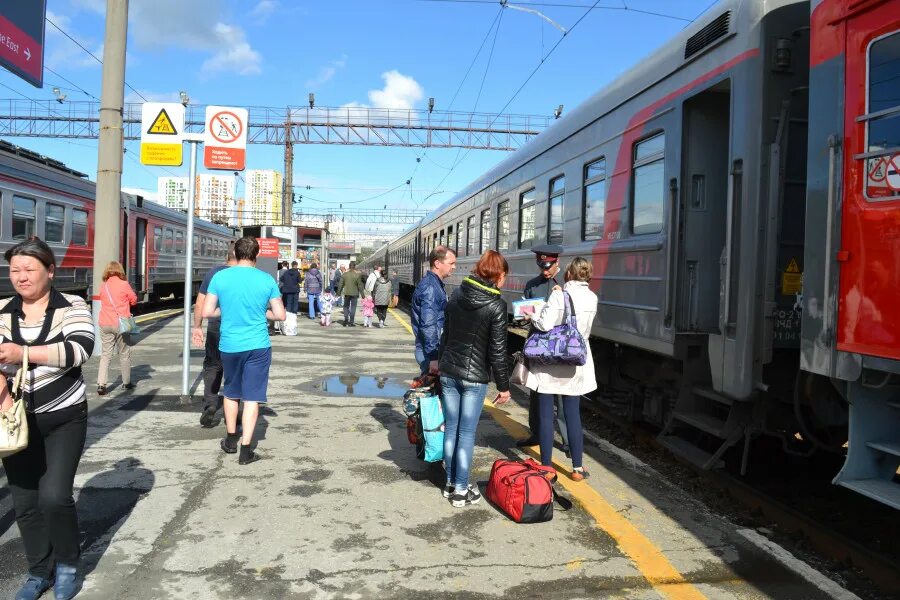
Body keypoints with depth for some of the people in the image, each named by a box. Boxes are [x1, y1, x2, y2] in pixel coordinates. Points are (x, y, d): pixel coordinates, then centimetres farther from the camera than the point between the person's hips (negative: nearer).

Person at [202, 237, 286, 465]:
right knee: (252, 397, 4)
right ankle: (245, 450, 3)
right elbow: (280, 315, -3)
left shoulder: (220, 277, -5)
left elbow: (207, 312, -4)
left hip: (229, 345, 2)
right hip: (258, 345, -1)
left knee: (231, 393, 21)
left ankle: (230, 440, 33)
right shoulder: (266, 280, -5)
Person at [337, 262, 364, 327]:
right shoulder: (357, 275, -9)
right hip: (354, 293, -2)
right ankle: (351, 322, 5)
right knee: (353, 307, 6)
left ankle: (346, 319, 2)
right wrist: (362, 294, 0)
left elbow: (340, 284, 4)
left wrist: (339, 293, 14)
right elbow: (360, 285, -7)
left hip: (346, 293, 2)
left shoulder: (344, 274, -1)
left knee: (346, 306, 16)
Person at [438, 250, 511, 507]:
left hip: (448, 372, 5)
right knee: (467, 433, 3)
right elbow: (497, 350, -12)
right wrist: (504, 386, -4)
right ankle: (461, 490, 11)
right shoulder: (496, 305, -12)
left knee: (451, 429, 14)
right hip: (474, 376, -5)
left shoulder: (457, 295, 4)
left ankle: (450, 483, 26)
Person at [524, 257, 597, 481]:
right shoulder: (592, 298, 1)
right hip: (575, 364, 4)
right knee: (573, 414, 12)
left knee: (546, 415, 5)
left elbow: (545, 324, -23)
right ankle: (577, 468, 17)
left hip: (550, 362, -4)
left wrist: (532, 316, -3)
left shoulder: (559, 295, -13)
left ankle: (546, 467, 11)